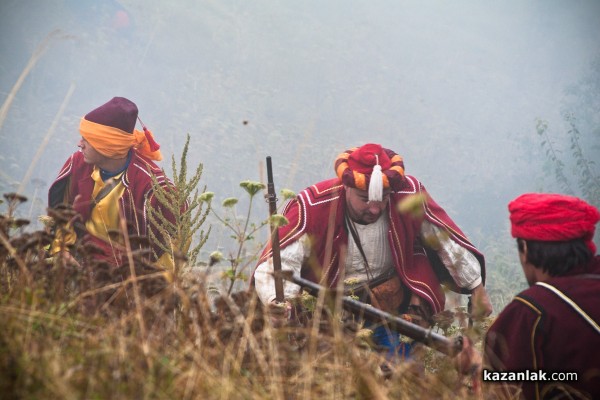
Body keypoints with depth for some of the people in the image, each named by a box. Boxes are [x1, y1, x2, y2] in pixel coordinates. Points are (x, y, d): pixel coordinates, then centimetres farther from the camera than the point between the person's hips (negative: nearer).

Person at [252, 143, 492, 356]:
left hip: (395, 308, 2)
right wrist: (278, 302, -46)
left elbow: (449, 242, 3)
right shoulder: (313, 208, -20)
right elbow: (275, 263, -26)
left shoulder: (410, 196, -12)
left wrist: (477, 289, 9)